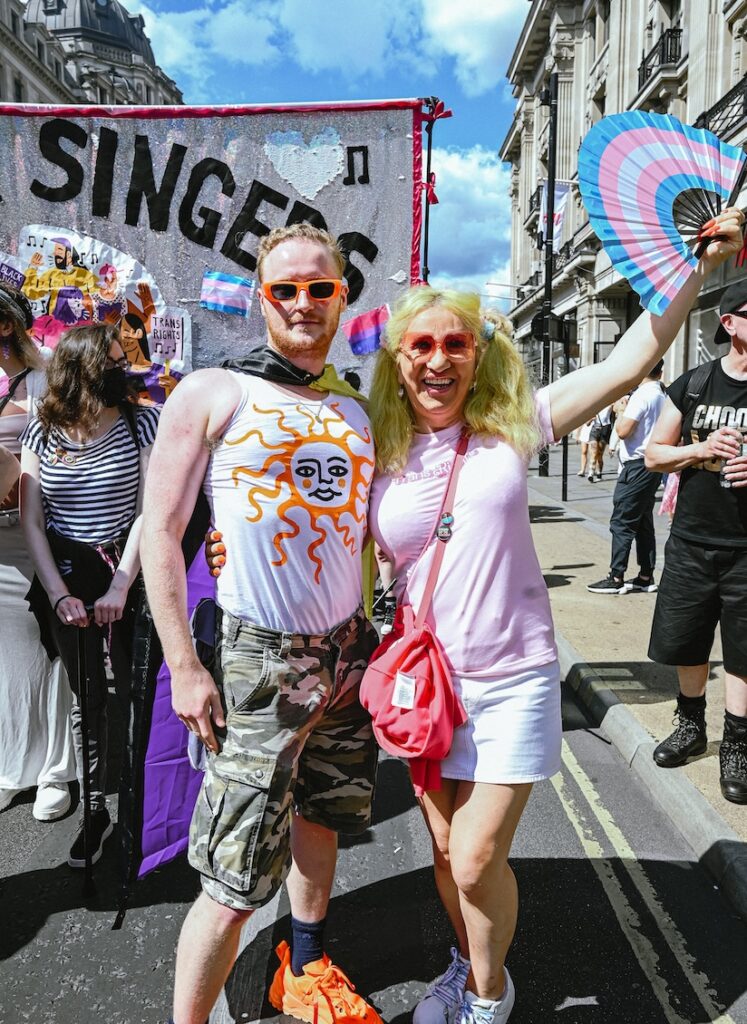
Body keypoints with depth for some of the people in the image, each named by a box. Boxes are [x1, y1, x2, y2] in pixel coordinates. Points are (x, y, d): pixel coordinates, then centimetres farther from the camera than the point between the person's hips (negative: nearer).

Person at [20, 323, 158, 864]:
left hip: (128, 574, -2)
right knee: (86, 696, 10)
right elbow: (32, 521, 1)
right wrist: (59, 595, -8)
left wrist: (119, 587, -15)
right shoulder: (41, 433, 1)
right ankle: (97, 810, 24)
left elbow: (150, 510, -9)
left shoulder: (142, 423, -6)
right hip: (65, 576, 2)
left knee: (135, 693, 1)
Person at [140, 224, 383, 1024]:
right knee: (236, 880, -2)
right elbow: (161, 531, -7)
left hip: (347, 651, 6)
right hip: (258, 661, -5)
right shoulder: (212, 394, -5)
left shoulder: (355, 410, 11)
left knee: (320, 819, 19)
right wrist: (183, 667, -12)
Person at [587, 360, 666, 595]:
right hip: (653, 465, 9)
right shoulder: (663, 396, 12)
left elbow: (623, 431, -21)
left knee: (621, 523, -4)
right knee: (643, 522, 13)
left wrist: (621, 411, -3)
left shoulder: (641, 395, -15)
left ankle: (616, 578, -2)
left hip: (636, 466, -9)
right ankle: (646, 577, 16)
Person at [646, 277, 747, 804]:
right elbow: (654, 454, 5)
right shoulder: (694, 384, 4)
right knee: (685, 642, 13)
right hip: (692, 541, 2)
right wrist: (702, 449, -13)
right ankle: (691, 725, 34)